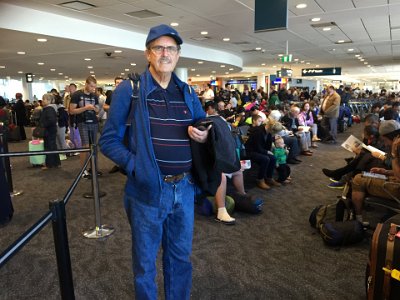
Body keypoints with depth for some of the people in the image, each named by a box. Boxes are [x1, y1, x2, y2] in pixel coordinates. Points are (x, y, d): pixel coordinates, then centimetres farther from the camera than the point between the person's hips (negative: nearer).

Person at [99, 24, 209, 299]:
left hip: (185, 188, 4)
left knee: (181, 257, 21)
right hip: (147, 190, -4)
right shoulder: (129, 89, -6)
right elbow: (109, 140, -5)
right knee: (145, 262, 15)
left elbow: (204, 127, 19)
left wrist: (204, 136, -5)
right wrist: (135, 165, -18)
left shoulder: (188, 92, 8)